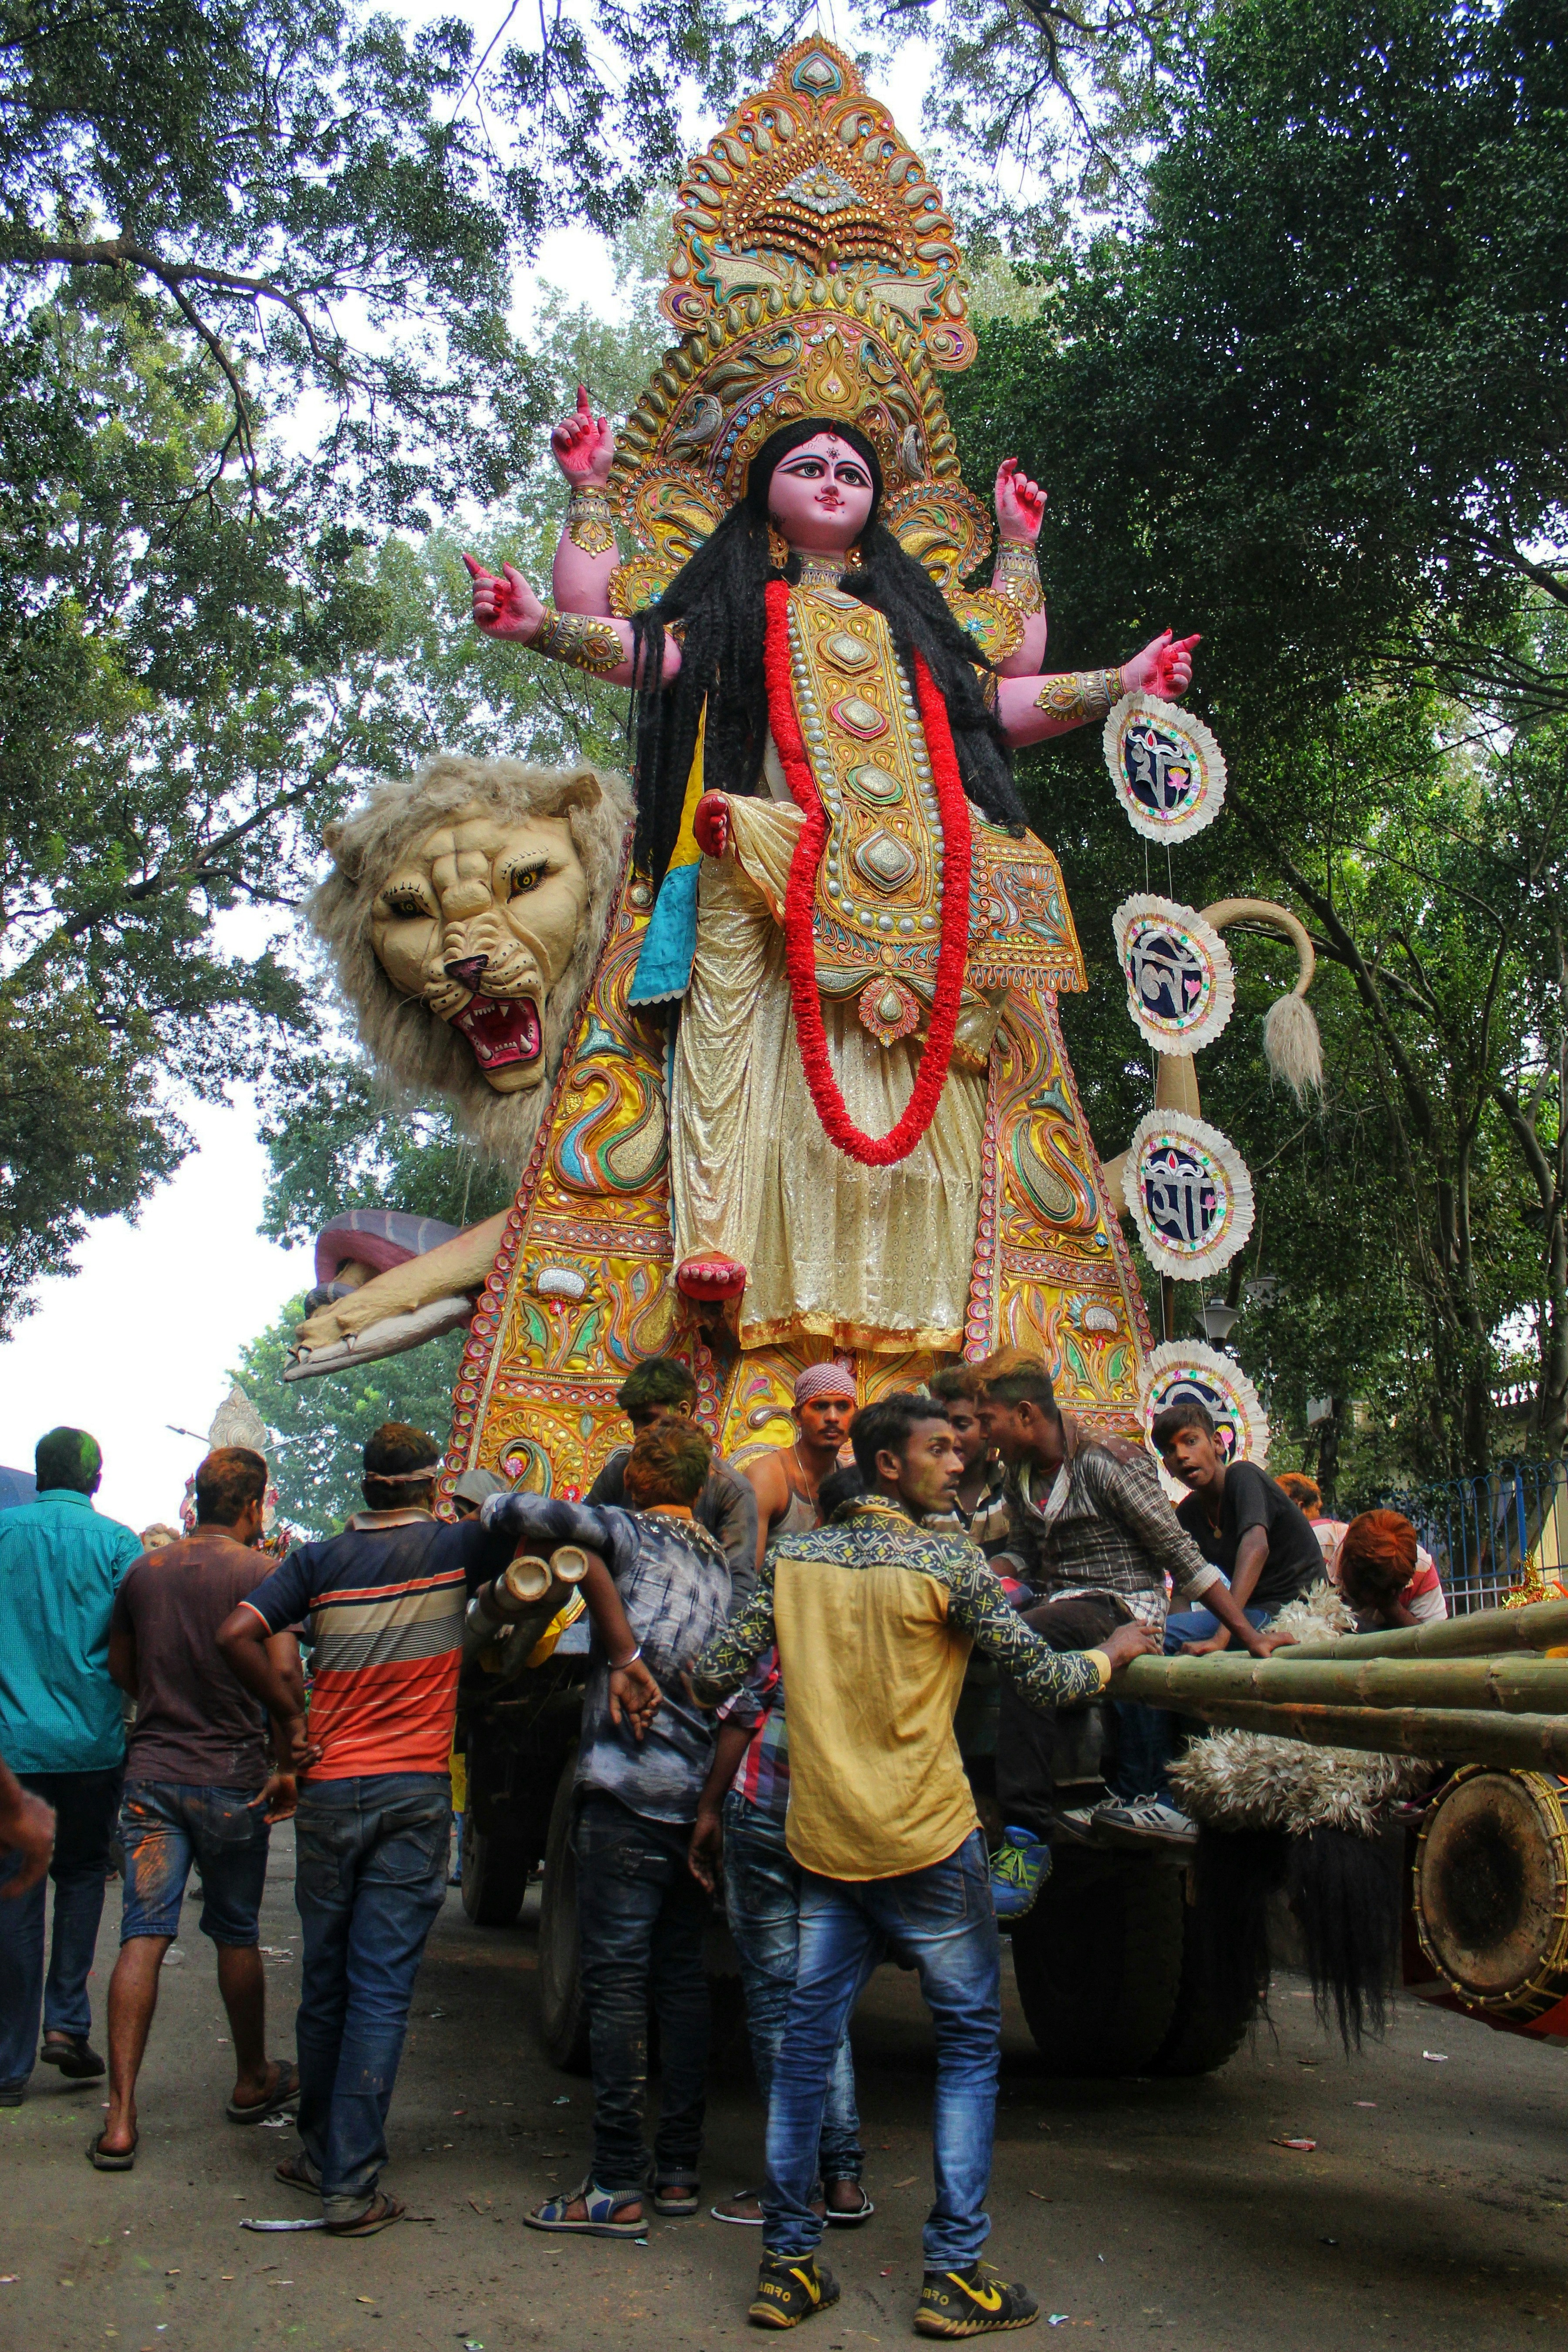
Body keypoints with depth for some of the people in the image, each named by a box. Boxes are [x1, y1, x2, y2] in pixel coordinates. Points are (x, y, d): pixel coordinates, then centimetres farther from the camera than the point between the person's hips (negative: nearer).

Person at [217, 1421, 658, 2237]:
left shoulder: (319, 1559, 4)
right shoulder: (454, 1548, -1)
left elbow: (238, 1634, -8)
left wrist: (293, 1718, 2)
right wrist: (625, 1656, -12)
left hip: (328, 1791, 2)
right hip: (415, 1795, -2)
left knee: (325, 1980, 16)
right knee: (381, 1989, 1)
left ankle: (321, 2152, 30)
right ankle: (350, 2185, 2)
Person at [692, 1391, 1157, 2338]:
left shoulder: (794, 1557, 3)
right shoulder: (947, 1562, -11)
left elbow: (716, 1675, 4)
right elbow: (1044, 1677, -8)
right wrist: (1114, 1655, 12)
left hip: (822, 1843, 5)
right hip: (927, 1844, -5)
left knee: (806, 2043, 12)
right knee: (971, 2044, 9)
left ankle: (788, 2264, 18)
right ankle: (955, 2275, 9)